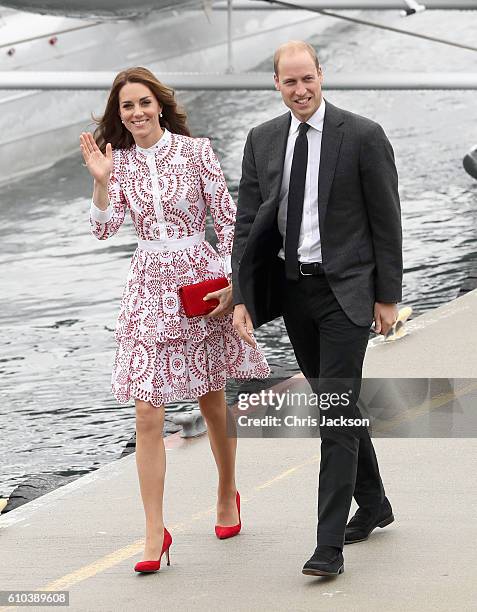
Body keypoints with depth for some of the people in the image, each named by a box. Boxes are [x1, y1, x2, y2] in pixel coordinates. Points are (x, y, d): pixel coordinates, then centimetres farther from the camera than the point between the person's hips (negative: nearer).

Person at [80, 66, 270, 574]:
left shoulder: (195, 151, -4)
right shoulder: (120, 161, 4)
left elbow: (228, 219, -2)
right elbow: (105, 228, -6)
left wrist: (232, 281, -7)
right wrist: (101, 181, -19)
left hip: (201, 279, -1)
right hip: (149, 284, 2)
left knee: (212, 400, 12)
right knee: (147, 413, -7)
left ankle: (227, 494, 37)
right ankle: (154, 532, -3)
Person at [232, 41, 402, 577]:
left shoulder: (363, 136, -8)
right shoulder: (262, 140, 5)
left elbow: (386, 220, -5)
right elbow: (247, 222, 6)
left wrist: (388, 296, -6)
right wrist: (241, 298, -2)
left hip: (345, 290, -5)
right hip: (291, 289, 5)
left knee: (335, 411, -10)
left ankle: (330, 544, -10)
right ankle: (373, 504, 35)